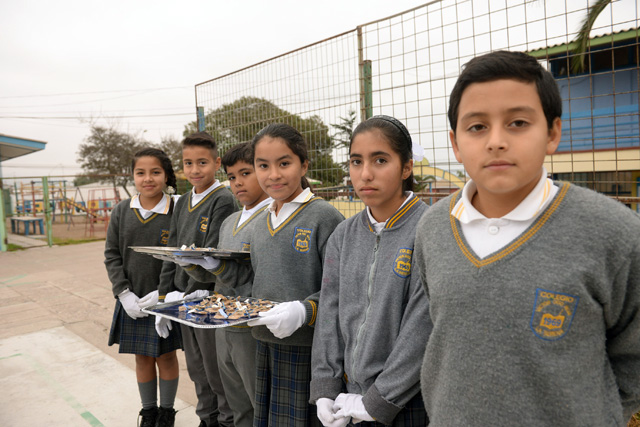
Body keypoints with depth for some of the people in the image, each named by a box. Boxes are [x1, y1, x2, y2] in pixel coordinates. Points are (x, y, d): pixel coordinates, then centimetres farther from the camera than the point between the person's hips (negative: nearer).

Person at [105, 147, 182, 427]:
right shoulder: (121, 211, 0)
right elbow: (112, 255, 2)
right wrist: (124, 293, -8)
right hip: (132, 302, 3)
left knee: (166, 356, 12)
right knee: (142, 357, 17)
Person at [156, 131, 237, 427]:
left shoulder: (223, 200, -12)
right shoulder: (183, 203, 10)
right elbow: (171, 254, 11)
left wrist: (189, 294, -17)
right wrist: (164, 299, 9)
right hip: (182, 300, 7)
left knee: (218, 370, 7)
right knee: (196, 370, 19)